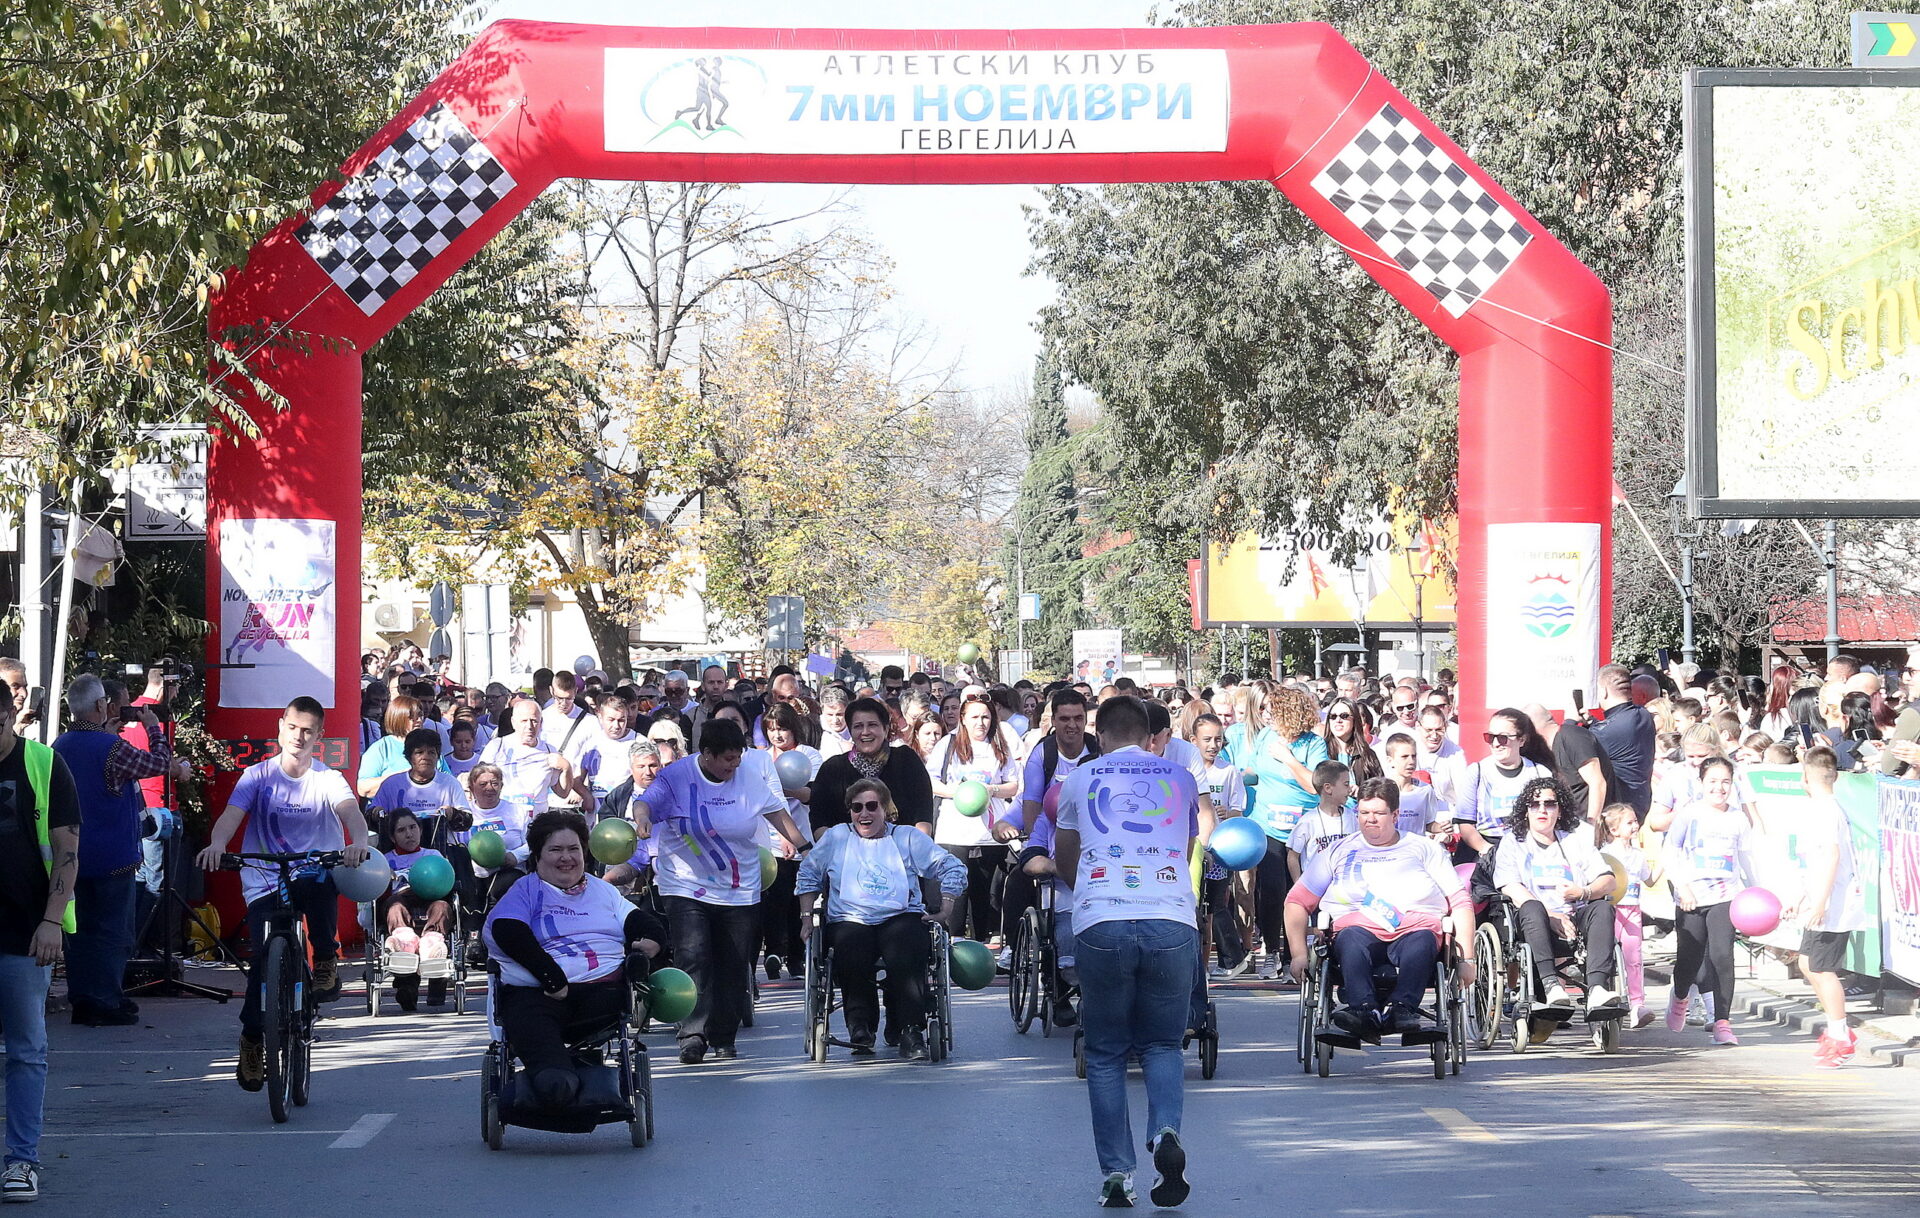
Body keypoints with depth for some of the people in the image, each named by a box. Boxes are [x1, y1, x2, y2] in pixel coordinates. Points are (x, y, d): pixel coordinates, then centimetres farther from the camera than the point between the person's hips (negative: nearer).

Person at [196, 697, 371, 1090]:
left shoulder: (326, 778, -2)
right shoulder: (258, 775, 0)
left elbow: (350, 810, -20)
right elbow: (232, 814, -13)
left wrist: (359, 842, -43)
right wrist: (216, 844, -36)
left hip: (314, 873, 0)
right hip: (264, 882, 0)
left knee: (321, 882, -35)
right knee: (264, 958, -14)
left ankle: (326, 960, -6)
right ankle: (252, 1039, 6)